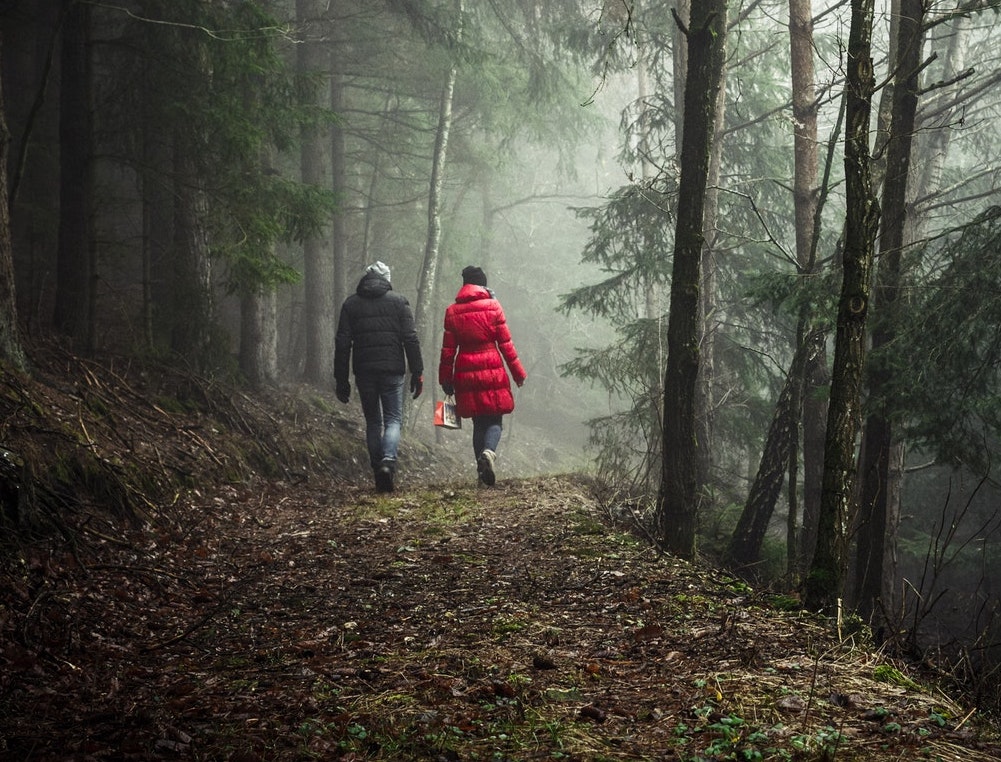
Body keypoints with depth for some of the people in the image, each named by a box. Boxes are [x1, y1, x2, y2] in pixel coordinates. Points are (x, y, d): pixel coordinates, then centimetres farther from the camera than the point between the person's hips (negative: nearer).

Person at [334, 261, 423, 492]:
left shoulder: (350, 304, 7)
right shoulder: (398, 301, 3)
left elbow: (342, 343, 4)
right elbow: (411, 339, -2)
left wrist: (341, 379, 8)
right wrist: (417, 373, 2)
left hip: (364, 373, 2)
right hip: (392, 370, -2)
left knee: (372, 421, 13)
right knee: (393, 419, 3)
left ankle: (378, 472, 11)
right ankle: (388, 460, -22)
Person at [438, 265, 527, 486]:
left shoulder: (452, 311, 4)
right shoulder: (493, 306, -2)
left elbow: (448, 349, 4)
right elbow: (505, 343, -2)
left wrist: (445, 379, 11)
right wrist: (518, 372, 5)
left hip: (466, 373, 2)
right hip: (493, 371, -2)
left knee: (479, 422, 13)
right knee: (495, 419, 4)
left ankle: (482, 469, 8)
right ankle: (488, 451, -26)